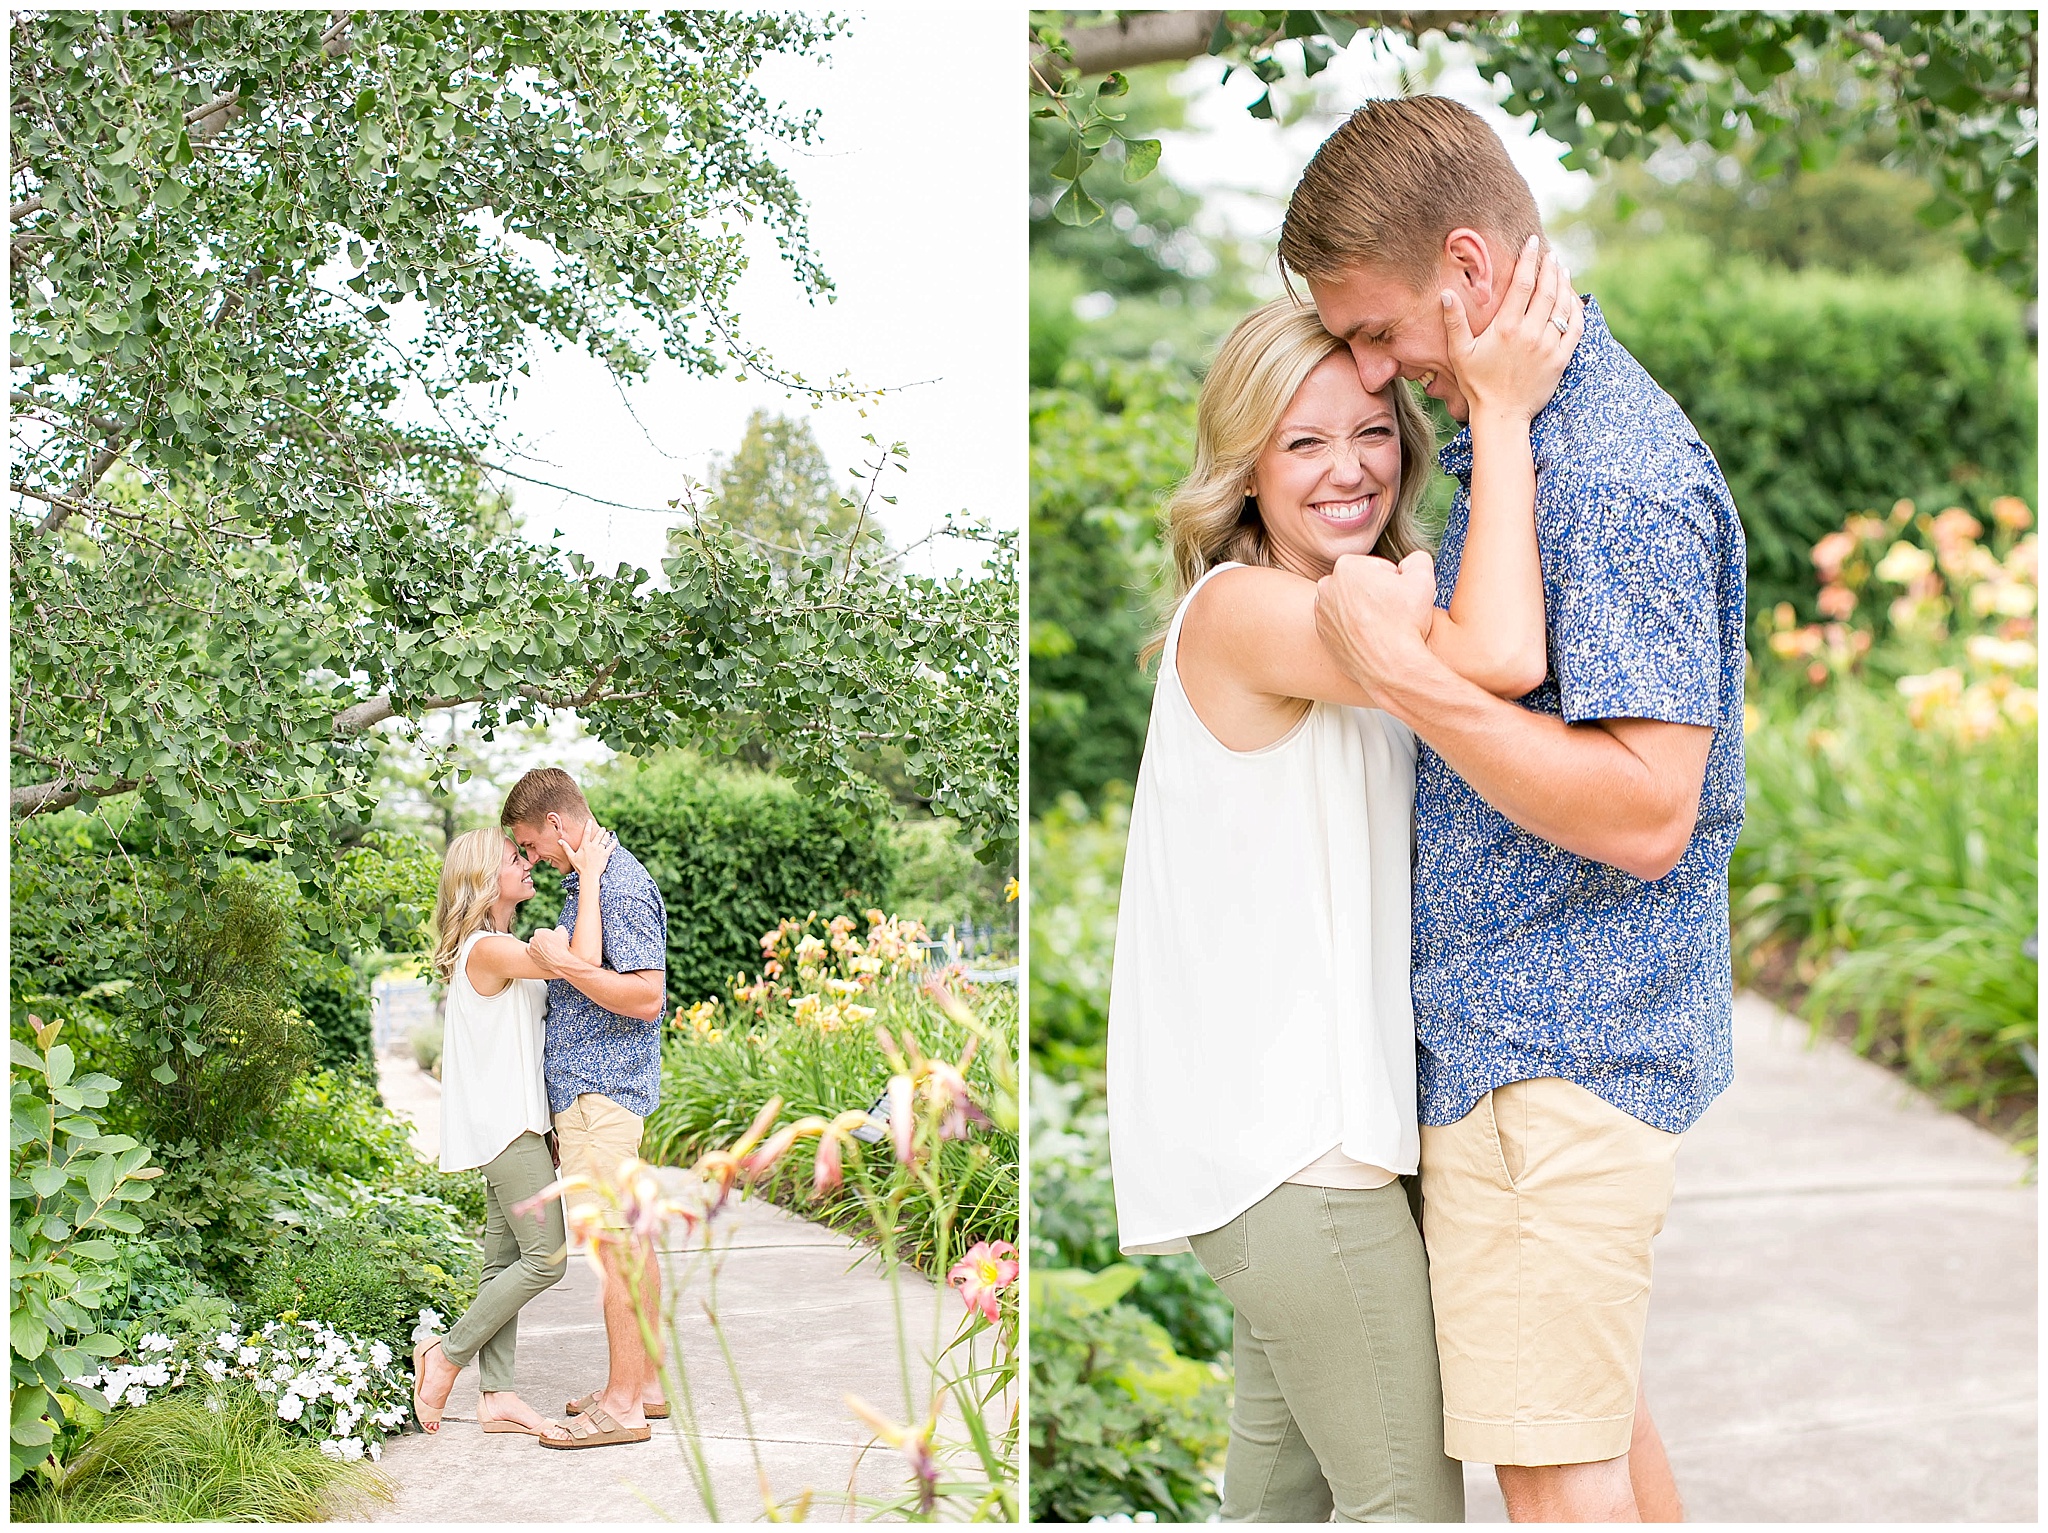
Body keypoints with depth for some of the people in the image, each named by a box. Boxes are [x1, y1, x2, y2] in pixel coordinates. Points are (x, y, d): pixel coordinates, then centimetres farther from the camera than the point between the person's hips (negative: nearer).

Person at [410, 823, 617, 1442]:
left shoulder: (502, 947, 15)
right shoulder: (486, 949, -17)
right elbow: (584, 962, -26)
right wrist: (589, 875, -20)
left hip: (514, 1122, 10)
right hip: (503, 1122, -10)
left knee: (505, 1259, 8)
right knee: (545, 1258, -9)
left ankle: (497, 1396, 10)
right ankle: (447, 1355, 3)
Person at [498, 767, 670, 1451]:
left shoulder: (622, 887, -16)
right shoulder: (588, 883, 16)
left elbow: (645, 996, -24)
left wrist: (562, 963, -25)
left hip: (599, 1089, -11)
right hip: (599, 1085, 11)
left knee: (614, 1241, -8)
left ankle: (621, 1405, -6)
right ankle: (648, 1381, 20)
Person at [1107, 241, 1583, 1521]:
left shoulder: (1357, 614, 14)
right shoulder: (1243, 608, -17)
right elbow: (1500, 658, -31)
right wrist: (1503, 413, -24)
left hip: (1292, 1119, 10)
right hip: (1289, 1141, -10)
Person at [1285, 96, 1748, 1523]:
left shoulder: (1621, 474, -21)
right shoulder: (1533, 430, 12)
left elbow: (1642, 812, -26)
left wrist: (1405, 672, -27)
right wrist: (1415, 620, 11)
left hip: (1552, 1049, -11)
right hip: (1562, 1028, 11)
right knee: (1599, 1412, 22)